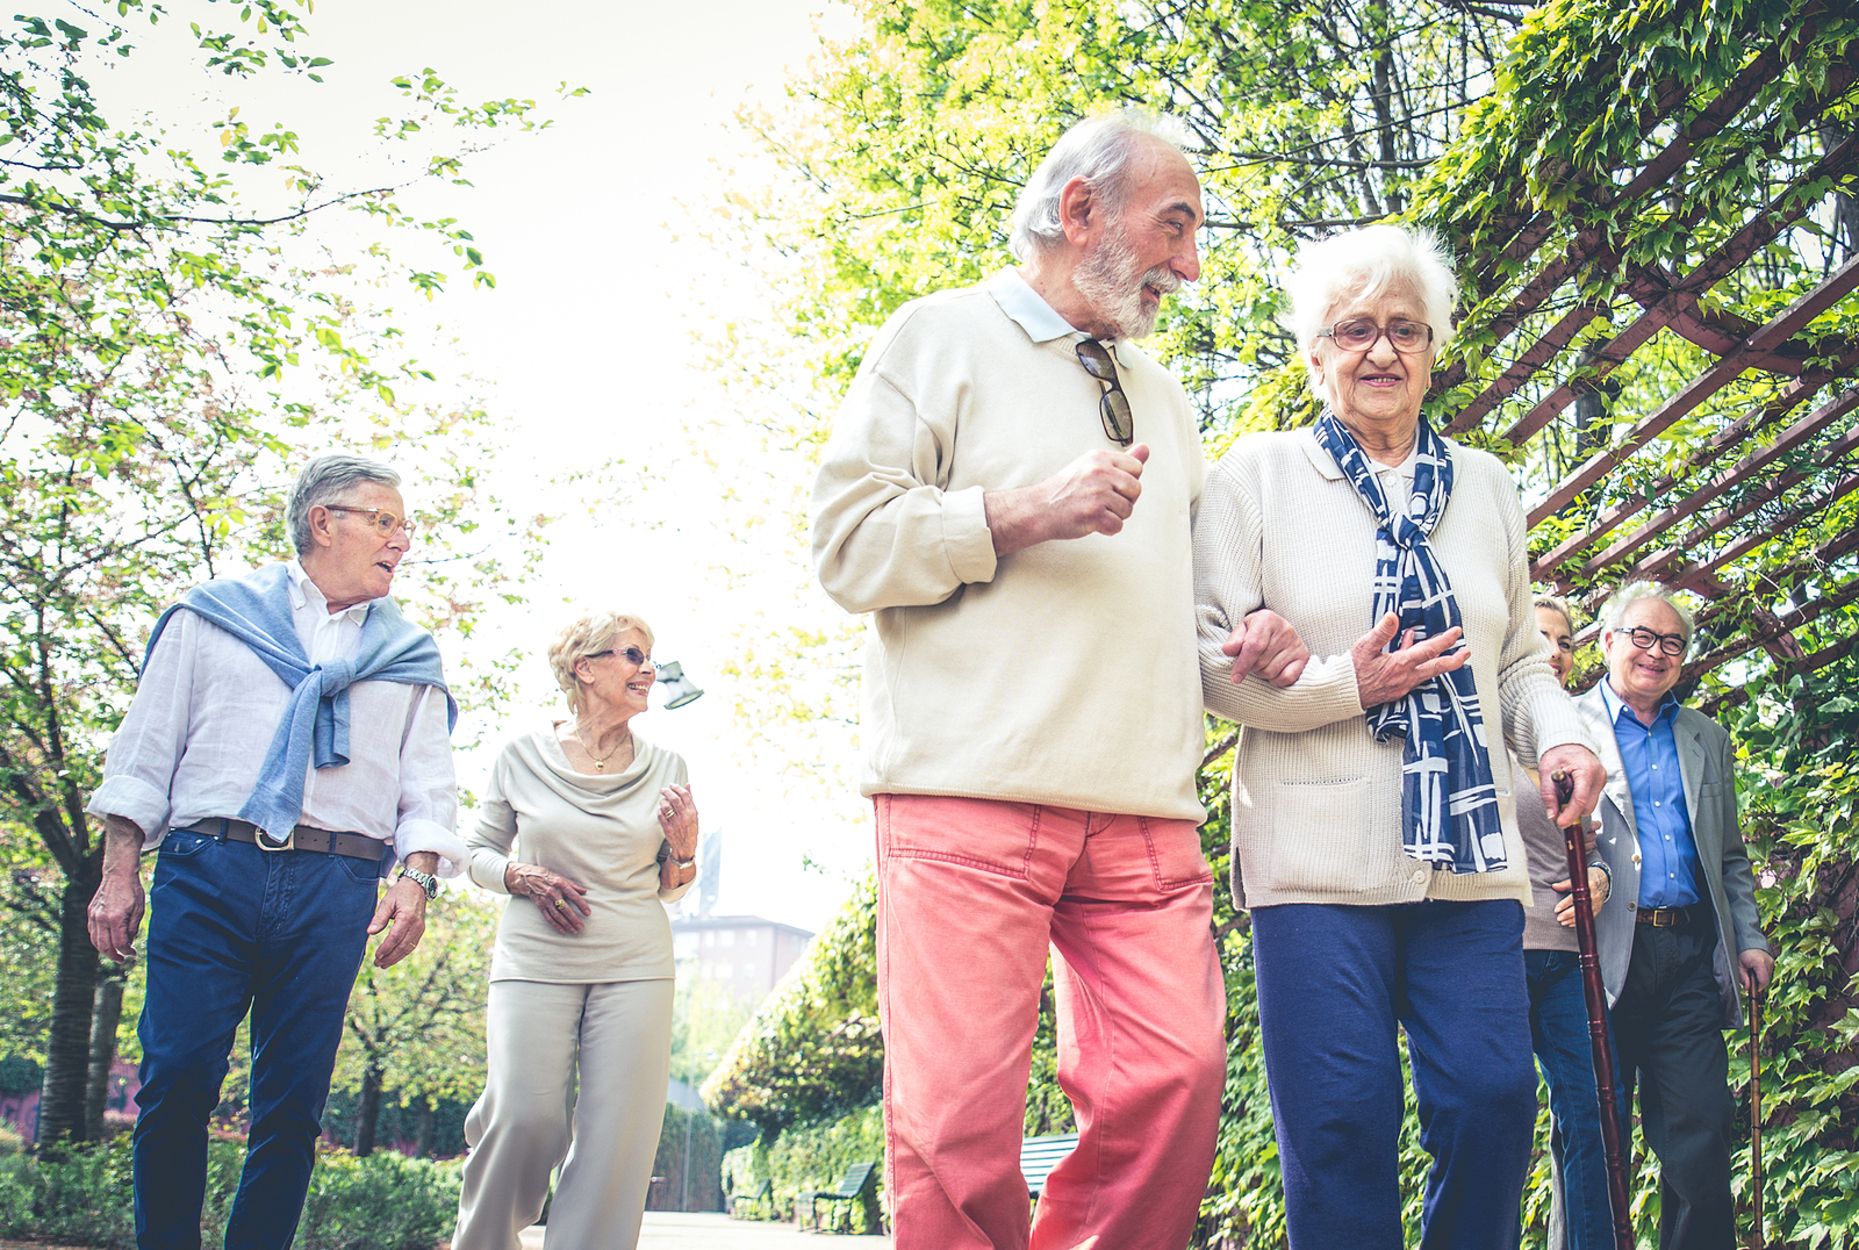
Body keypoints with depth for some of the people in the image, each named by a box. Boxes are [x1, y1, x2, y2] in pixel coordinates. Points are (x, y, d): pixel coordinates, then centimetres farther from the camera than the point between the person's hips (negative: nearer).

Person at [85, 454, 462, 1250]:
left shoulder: (409, 654, 18)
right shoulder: (215, 615, 13)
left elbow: (429, 787, 13)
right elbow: (145, 750, 11)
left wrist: (417, 879, -4)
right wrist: (118, 874, 2)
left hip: (336, 887, 2)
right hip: (207, 869, -1)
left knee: (294, 1101, 2)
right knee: (176, 1079, -7)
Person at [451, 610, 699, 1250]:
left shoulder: (665, 768, 8)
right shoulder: (522, 755, 3)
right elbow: (479, 853, 13)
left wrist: (683, 848, -6)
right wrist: (520, 876, -7)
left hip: (635, 964, 2)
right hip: (535, 958, -2)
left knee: (618, 1135, -5)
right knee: (526, 1117, -14)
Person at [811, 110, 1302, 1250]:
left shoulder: (1164, 396, 28)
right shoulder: (942, 337, 9)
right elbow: (850, 542, -1)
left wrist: (1246, 641, 12)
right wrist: (1022, 513, -11)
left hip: (1145, 812, 6)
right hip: (970, 799, -5)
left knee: (1179, 1080, -7)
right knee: (961, 1118, -9)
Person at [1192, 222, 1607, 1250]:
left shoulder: (1484, 486, 19)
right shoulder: (1258, 474, 5)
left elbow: (1519, 659, 23)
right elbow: (1206, 655, -1)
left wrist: (1560, 739, 3)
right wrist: (1348, 684, -12)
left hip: (1471, 856, 4)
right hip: (1320, 856, -3)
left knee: (1493, 1103, -3)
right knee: (1340, 1124, -5)